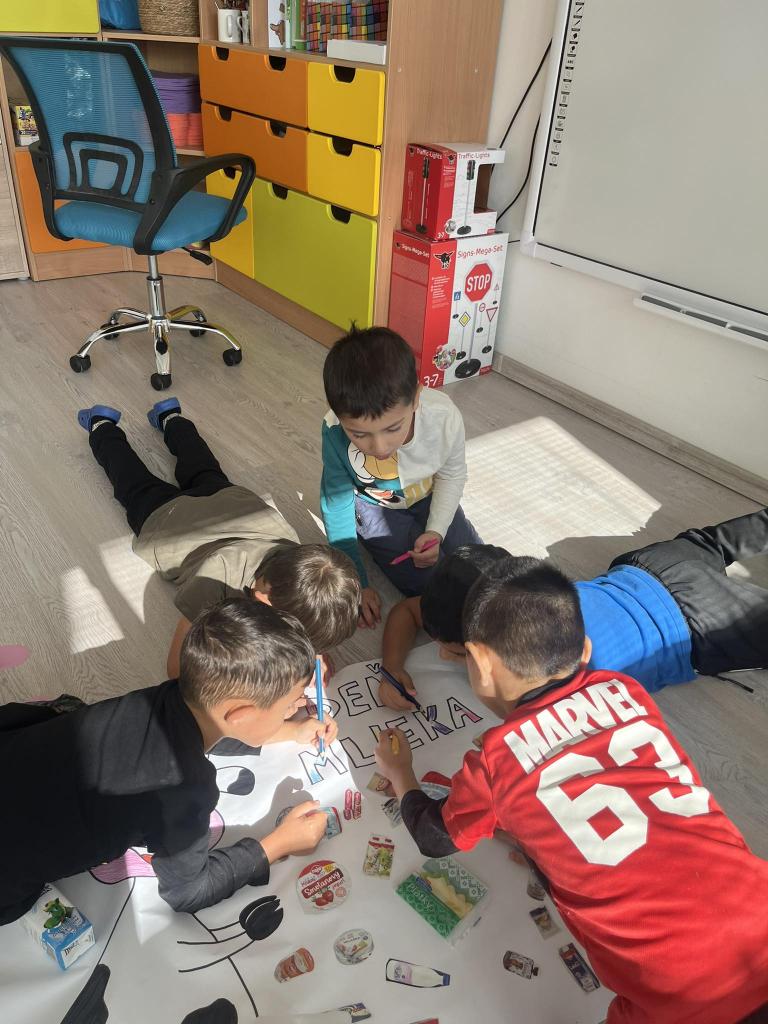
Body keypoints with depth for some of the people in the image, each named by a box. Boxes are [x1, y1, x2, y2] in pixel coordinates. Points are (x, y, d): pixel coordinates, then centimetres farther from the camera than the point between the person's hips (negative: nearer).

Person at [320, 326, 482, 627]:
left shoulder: (444, 416, -33)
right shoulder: (335, 432, -34)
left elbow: (452, 475, -9)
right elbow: (337, 506, -19)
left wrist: (436, 531, -19)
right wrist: (357, 584, -17)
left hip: (429, 498, 2)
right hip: (374, 508, -2)